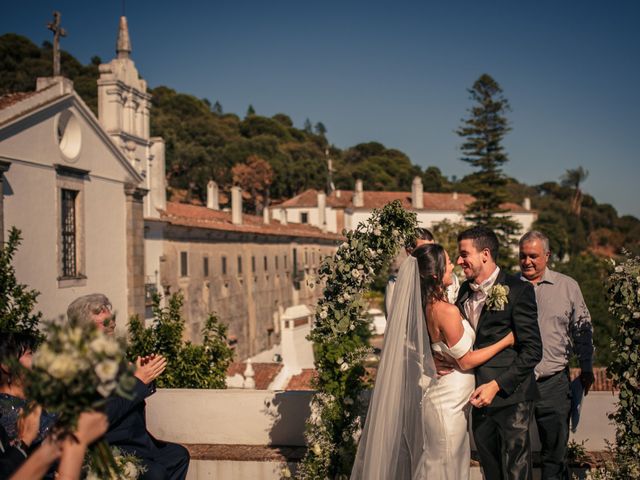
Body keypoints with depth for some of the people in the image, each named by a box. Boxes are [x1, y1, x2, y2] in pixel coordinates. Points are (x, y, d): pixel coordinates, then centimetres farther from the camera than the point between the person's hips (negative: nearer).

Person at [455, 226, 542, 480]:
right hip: (479, 396, 6)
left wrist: (496, 385, -18)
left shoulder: (518, 290, -11)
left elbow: (532, 350, -13)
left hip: (510, 396, -6)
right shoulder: (465, 291, 10)